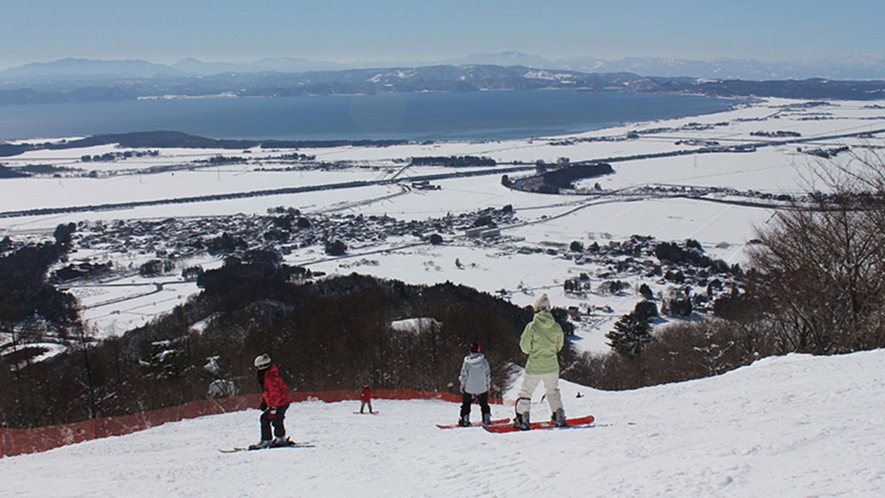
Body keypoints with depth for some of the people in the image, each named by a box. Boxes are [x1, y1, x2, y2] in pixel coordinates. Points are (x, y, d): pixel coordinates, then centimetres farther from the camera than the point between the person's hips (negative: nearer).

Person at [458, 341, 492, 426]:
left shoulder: (467, 362, -11)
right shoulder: (484, 361, -8)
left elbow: (463, 375, -6)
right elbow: (488, 374, 1)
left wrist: (462, 385, 6)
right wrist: (488, 384, 14)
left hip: (469, 388, -1)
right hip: (482, 388, 1)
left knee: (466, 404, 12)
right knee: (484, 404, 18)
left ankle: (464, 420, 10)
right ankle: (487, 419, 16)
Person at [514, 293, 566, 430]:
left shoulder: (532, 326, -13)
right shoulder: (556, 327, -4)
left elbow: (525, 347, -8)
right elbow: (559, 346, 8)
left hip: (534, 367, -3)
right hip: (552, 366, 3)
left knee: (525, 392, 9)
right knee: (553, 392, 23)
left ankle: (522, 419, 6)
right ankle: (559, 417, 23)